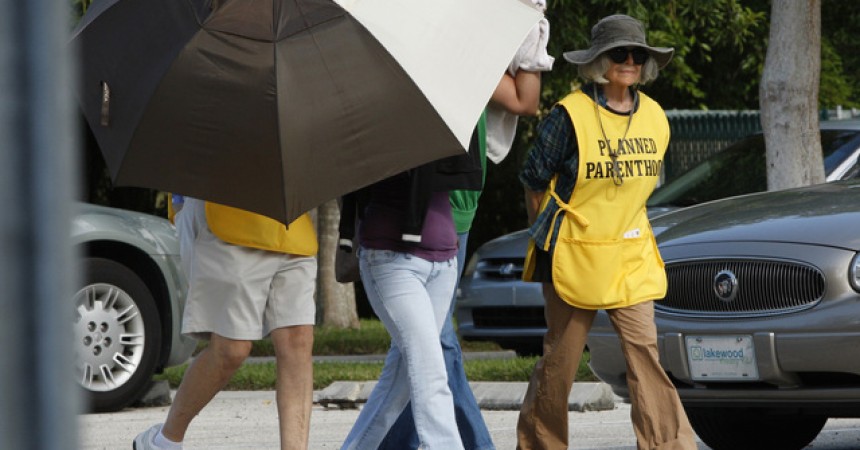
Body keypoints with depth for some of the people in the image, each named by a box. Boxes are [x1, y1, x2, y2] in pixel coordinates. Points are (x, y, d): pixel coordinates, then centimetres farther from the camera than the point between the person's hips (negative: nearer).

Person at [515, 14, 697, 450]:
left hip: (631, 256, 4)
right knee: (561, 357, 3)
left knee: (644, 349, -7)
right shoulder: (570, 115, -10)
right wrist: (547, 233, 7)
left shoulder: (654, 117, 6)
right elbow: (534, 181, 0)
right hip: (572, 253, -4)